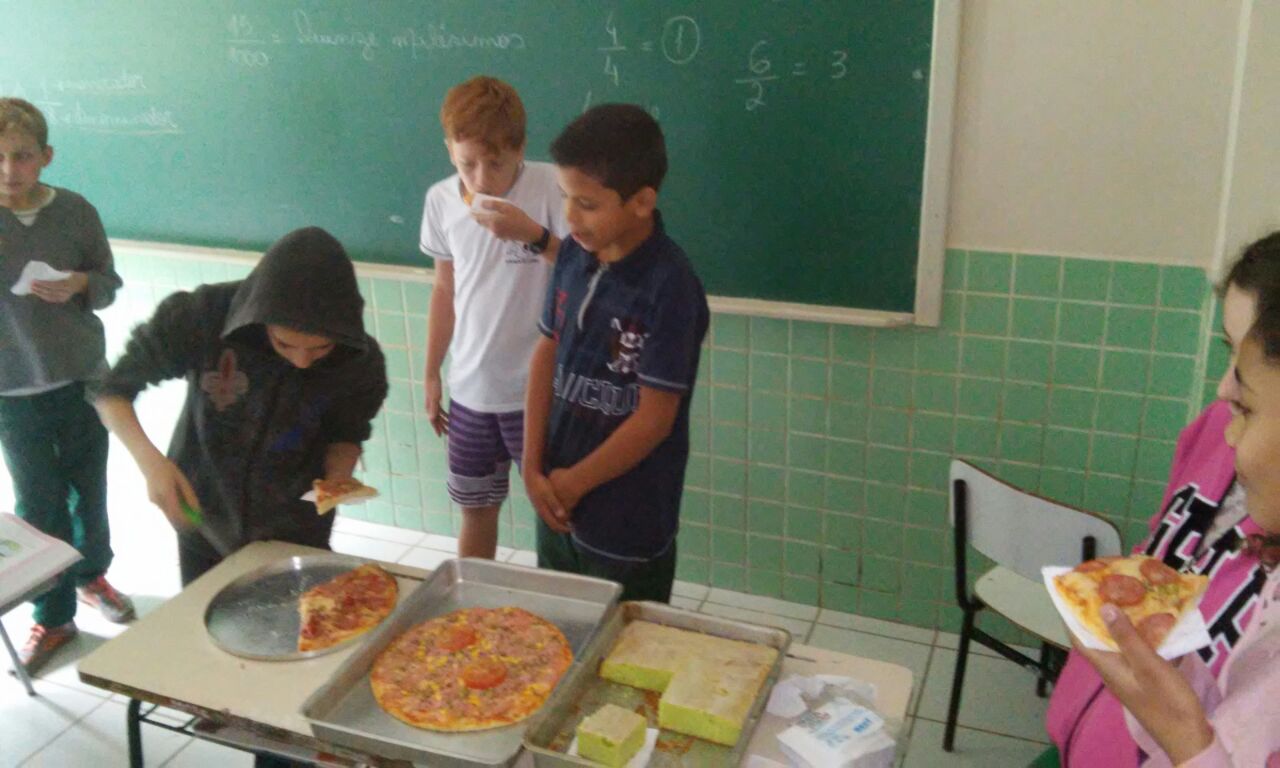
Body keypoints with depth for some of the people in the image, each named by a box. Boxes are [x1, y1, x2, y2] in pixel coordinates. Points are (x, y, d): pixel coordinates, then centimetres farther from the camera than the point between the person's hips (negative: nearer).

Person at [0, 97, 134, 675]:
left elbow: (109, 283, 2)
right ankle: (52, 617, 22)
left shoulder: (75, 211, -6)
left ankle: (91, 575, 43)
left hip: (82, 378, 2)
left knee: (89, 489, 18)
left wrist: (80, 284, -18)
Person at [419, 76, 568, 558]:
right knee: (475, 513, 18)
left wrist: (534, 235, -29)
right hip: (469, 391, 4)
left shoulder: (551, 186, -14)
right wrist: (431, 374, 14)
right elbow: (445, 290, 11)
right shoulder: (441, 200, 0)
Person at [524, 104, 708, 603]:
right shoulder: (574, 254, -3)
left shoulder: (669, 287, -22)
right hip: (557, 503, 6)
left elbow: (655, 418, -19)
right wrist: (534, 468, -3)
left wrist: (573, 482, -9)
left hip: (628, 528, -6)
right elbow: (547, 355, 4)